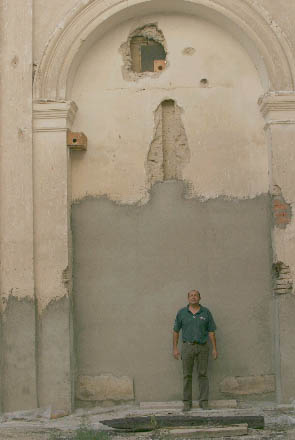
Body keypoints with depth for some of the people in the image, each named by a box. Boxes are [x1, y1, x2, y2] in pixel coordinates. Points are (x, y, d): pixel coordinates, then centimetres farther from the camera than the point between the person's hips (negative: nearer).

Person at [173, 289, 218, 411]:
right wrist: (175, 348, 2)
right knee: (187, 375, 2)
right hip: (187, 346, 0)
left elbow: (211, 331, 4)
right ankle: (187, 402, 7)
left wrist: (214, 348, -1)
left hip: (202, 347, 0)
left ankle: (204, 401, 8)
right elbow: (176, 331, 7)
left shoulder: (206, 312, 2)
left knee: (203, 374, 1)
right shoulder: (182, 312, 3)